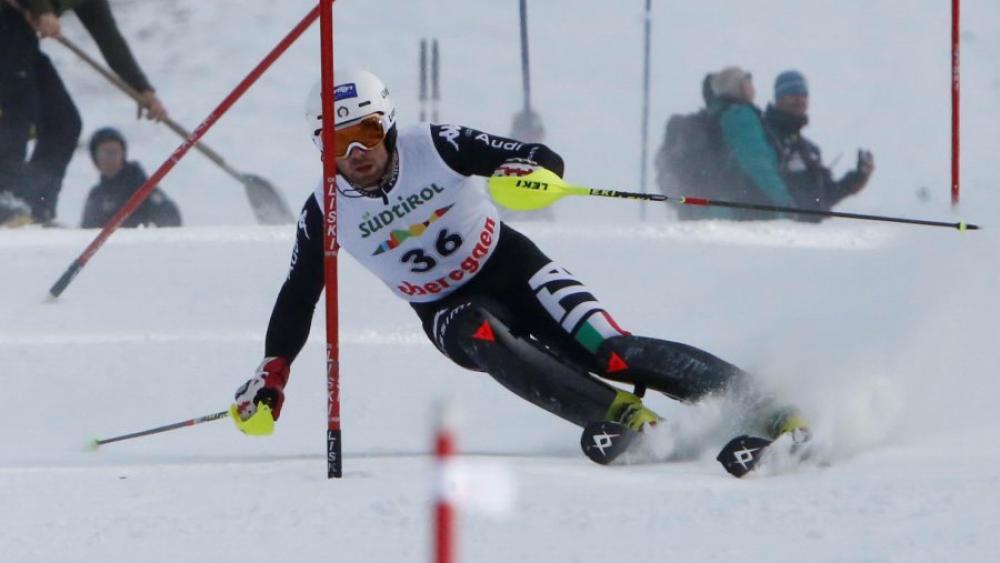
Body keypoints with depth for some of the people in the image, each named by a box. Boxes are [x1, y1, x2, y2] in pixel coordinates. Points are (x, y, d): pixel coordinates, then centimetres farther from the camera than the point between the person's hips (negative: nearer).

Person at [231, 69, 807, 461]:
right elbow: (299, 295, 3)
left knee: (610, 353, -20)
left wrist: (529, 171, -42)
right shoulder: (326, 211, -11)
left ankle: (767, 404, -19)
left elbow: (546, 160, -19)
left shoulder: (434, 146, -18)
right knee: (485, 343, -35)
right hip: (450, 310, 2)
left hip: (511, 267, -2)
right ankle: (626, 419, -35)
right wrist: (272, 374, -5)